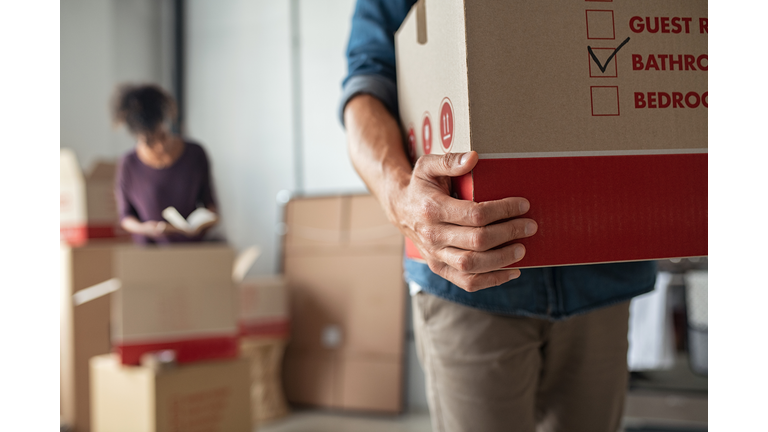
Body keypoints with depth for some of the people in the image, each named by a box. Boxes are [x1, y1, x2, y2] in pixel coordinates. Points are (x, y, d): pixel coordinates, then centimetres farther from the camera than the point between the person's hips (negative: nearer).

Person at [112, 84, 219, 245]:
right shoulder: (129, 165, -7)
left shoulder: (195, 154, -4)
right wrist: (143, 228, -17)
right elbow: (125, 215, 3)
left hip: (193, 244, 1)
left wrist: (211, 217, -11)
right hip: (150, 252, 0)